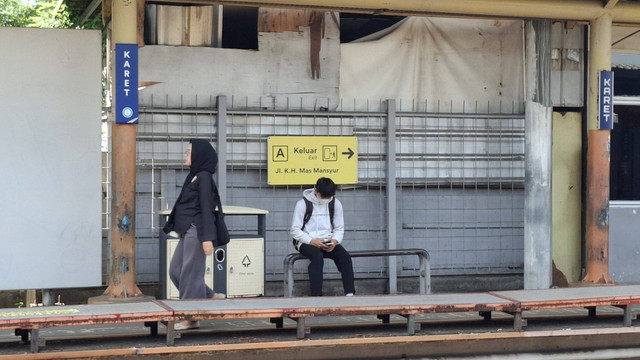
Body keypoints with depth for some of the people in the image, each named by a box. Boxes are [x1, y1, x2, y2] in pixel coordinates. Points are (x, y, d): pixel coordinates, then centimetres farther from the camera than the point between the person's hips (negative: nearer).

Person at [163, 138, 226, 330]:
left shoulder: (204, 177, -11)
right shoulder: (194, 176, 15)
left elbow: (206, 207, -17)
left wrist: (207, 238, -22)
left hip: (196, 231, -10)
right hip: (187, 232, 10)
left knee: (190, 273, -4)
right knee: (176, 271, 11)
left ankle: (192, 317, 5)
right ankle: (211, 297, 20)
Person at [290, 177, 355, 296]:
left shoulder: (336, 204, 8)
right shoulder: (302, 204, -3)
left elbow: (339, 228, 13)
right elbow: (295, 230, -4)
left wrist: (335, 240, -11)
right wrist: (311, 241, -19)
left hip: (328, 242, 3)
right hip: (306, 242, -3)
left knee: (345, 256, -26)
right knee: (318, 257, -37)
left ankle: (349, 294, -30)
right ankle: (316, 295, -40)